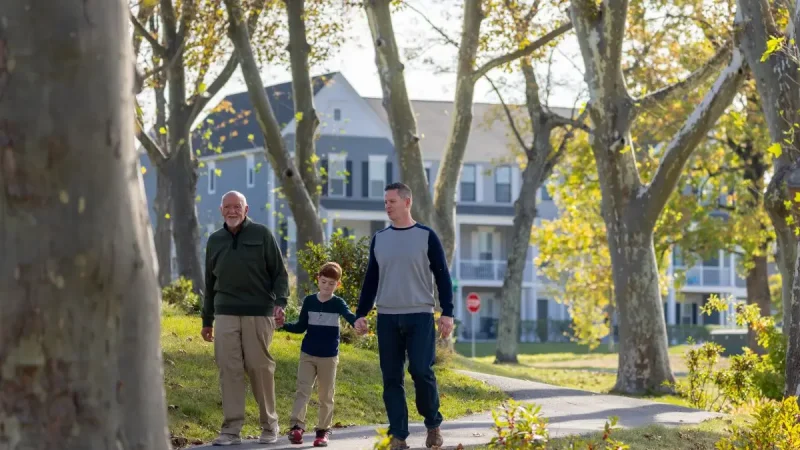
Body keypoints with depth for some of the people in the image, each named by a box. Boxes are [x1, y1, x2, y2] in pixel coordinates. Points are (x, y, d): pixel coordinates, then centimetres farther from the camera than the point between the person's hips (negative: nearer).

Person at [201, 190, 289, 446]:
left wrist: (280, 303, -12)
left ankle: (269, 425, 13)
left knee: (260, 368, 0)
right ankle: (231, 429, -3)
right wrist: (207, 320, 19)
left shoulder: (262, 235, 4)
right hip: (226, 315, 3)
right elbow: (210, 283, 20)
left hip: (258, 313, -3)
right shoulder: (215, 241, 15)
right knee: (229, 370, -4)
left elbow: (280, 273, 3)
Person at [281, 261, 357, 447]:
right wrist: (284, 325, -9)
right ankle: (297, 426, -18)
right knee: (302, 390, -9)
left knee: (326, 395, 5)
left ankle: (323, 430, 11)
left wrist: (357, 322, -48)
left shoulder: (338, 303, -3)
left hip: (329, 357, -1)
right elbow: (301, 327, 9)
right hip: (307, 354, 1)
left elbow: (348, 315, -25)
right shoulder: (309, 301, 3)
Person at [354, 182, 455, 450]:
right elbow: (371, 280, 15)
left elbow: (442, 277, 0)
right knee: (391, 378, 1)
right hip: (387, 318, 4)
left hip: (420, 317, -3)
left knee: (421, 371, -12)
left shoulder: (426, 237, 0)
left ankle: (433, 424, 8)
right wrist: (361, 314, 8)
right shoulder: (379, 239, 10)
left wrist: (447, 313, -8)